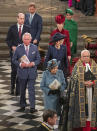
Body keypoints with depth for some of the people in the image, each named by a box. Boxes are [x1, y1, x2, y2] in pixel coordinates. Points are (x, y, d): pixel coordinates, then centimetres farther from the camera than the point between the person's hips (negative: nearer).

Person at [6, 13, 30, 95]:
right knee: (14, 70, -5)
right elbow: (8, 39, 7)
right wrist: (12, 47, -8)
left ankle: (18, 89, 7)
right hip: (14, 51, -1)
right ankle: (12, 87, 14)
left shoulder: (27, 29, 6)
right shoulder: (12, 28, 5)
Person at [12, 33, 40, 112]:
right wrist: (20, 64, -16)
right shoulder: (19, 48, 0)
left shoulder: (34, 48, 3)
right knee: (22, 89, 12)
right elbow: (14, 60, 2)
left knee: (31, 89, -7)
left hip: (32, 72, -1)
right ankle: (23, 105, 27)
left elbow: (38, 59, 5)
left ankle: (32, 107, -6)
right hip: (22, 72, 1)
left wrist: (33, 63, -15)